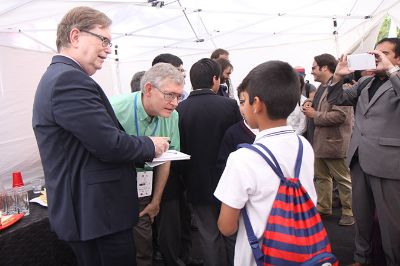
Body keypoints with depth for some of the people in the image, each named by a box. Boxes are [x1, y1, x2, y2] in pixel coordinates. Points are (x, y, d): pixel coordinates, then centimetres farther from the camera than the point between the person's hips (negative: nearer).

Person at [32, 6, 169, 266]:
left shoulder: (58, 77, 13)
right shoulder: (69, 79, -20)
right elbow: (110, 144, -25)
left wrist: (142, 150, 9)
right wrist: (151, 146, -8)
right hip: (98, 212, -10)